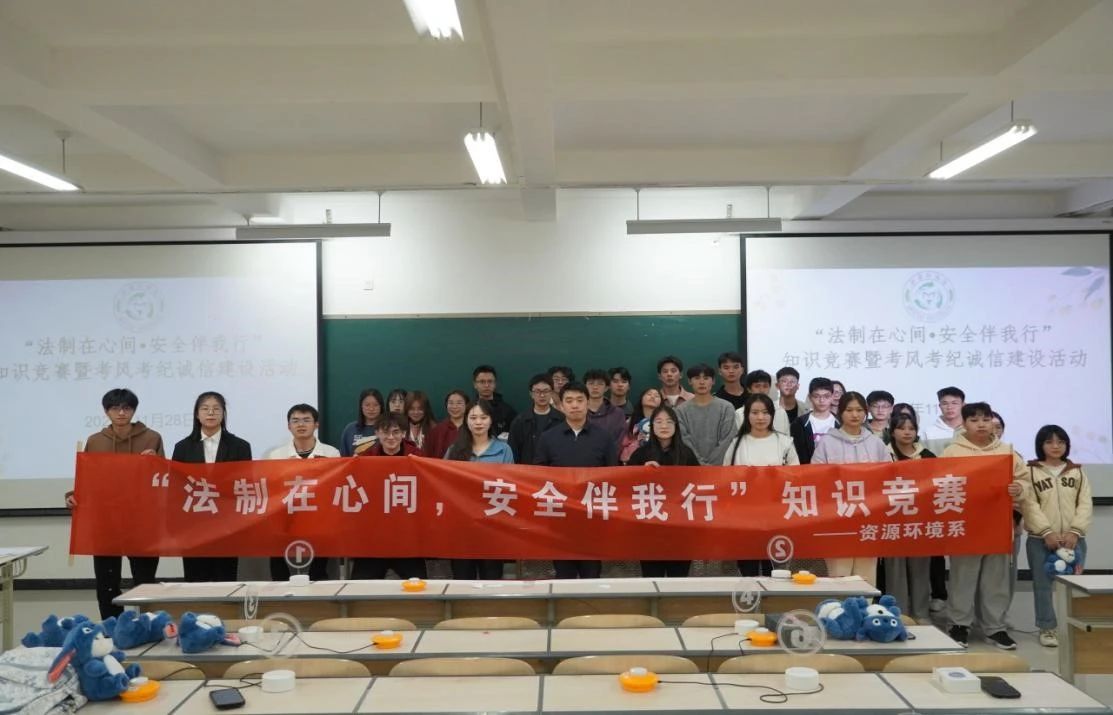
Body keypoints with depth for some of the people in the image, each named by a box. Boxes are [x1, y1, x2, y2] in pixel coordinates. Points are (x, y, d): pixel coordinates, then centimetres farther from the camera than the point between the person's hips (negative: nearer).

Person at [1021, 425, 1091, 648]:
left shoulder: (1078, 472, 11)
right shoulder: (1031, 471, 2)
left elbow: (1085, 504, 3)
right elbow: (1030, 506, -6)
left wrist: (1075, 531, -10)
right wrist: (1047, 531, -16)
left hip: (1073, 538, 2)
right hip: (1040, 539, -2)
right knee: (1043, 584, 2)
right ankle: (1047, 628, 13)